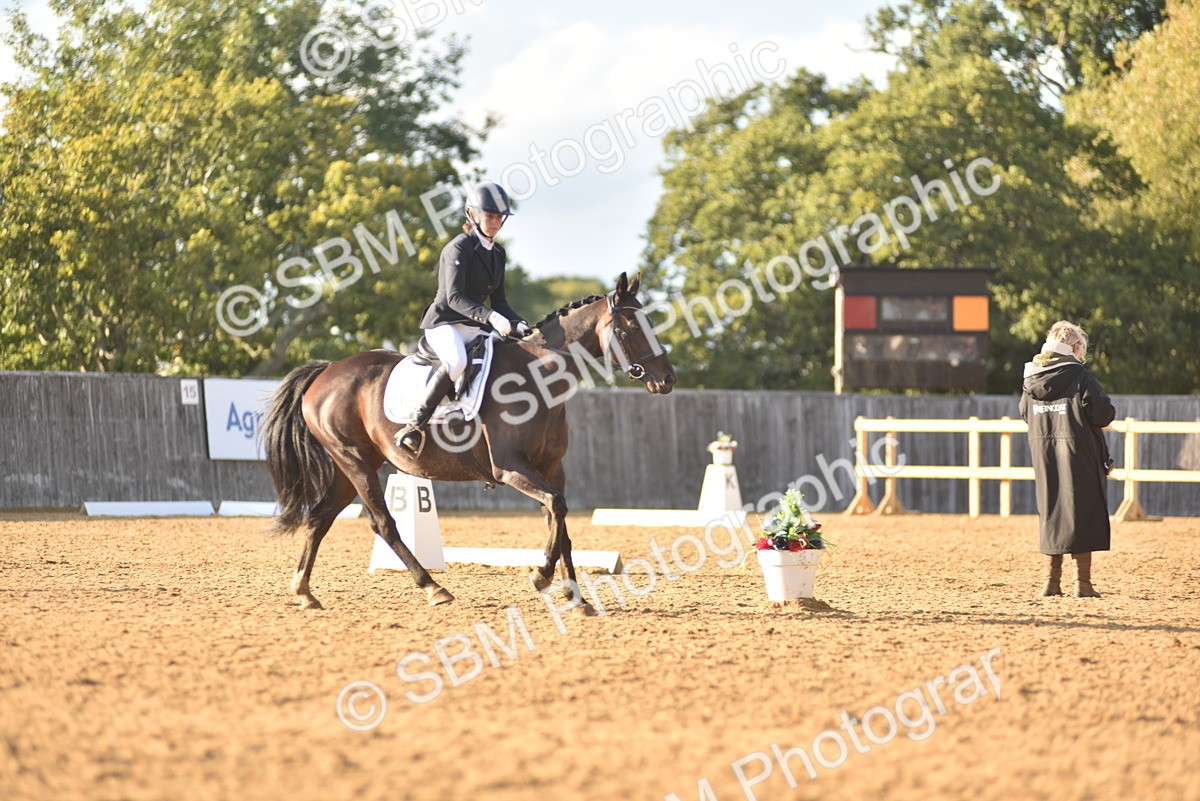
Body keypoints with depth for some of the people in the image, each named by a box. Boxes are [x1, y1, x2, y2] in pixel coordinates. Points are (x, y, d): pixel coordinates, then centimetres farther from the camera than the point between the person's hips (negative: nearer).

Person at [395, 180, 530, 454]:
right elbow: (454, 297, -21)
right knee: (457, 360, -39)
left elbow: (498, 301, 19)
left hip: (474, 328, 8)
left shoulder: (497, 253, 14)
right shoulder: (459, 248, -11)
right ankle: (415, 425, -36)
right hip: (444, 323, -8)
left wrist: (520, 324, 0)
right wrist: (490, 318, -33)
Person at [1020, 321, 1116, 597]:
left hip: (1043, 455, 5)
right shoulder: (1080, 377, -11)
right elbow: (1103, 414, -14)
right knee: (1081, 513, 0)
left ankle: (1051, 580, 13)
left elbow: (1025, 413, 16)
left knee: (1050, 513, 13)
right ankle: (1082, 582, -2)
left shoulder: (1031, 377, 5)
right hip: (1077, 454, -5)